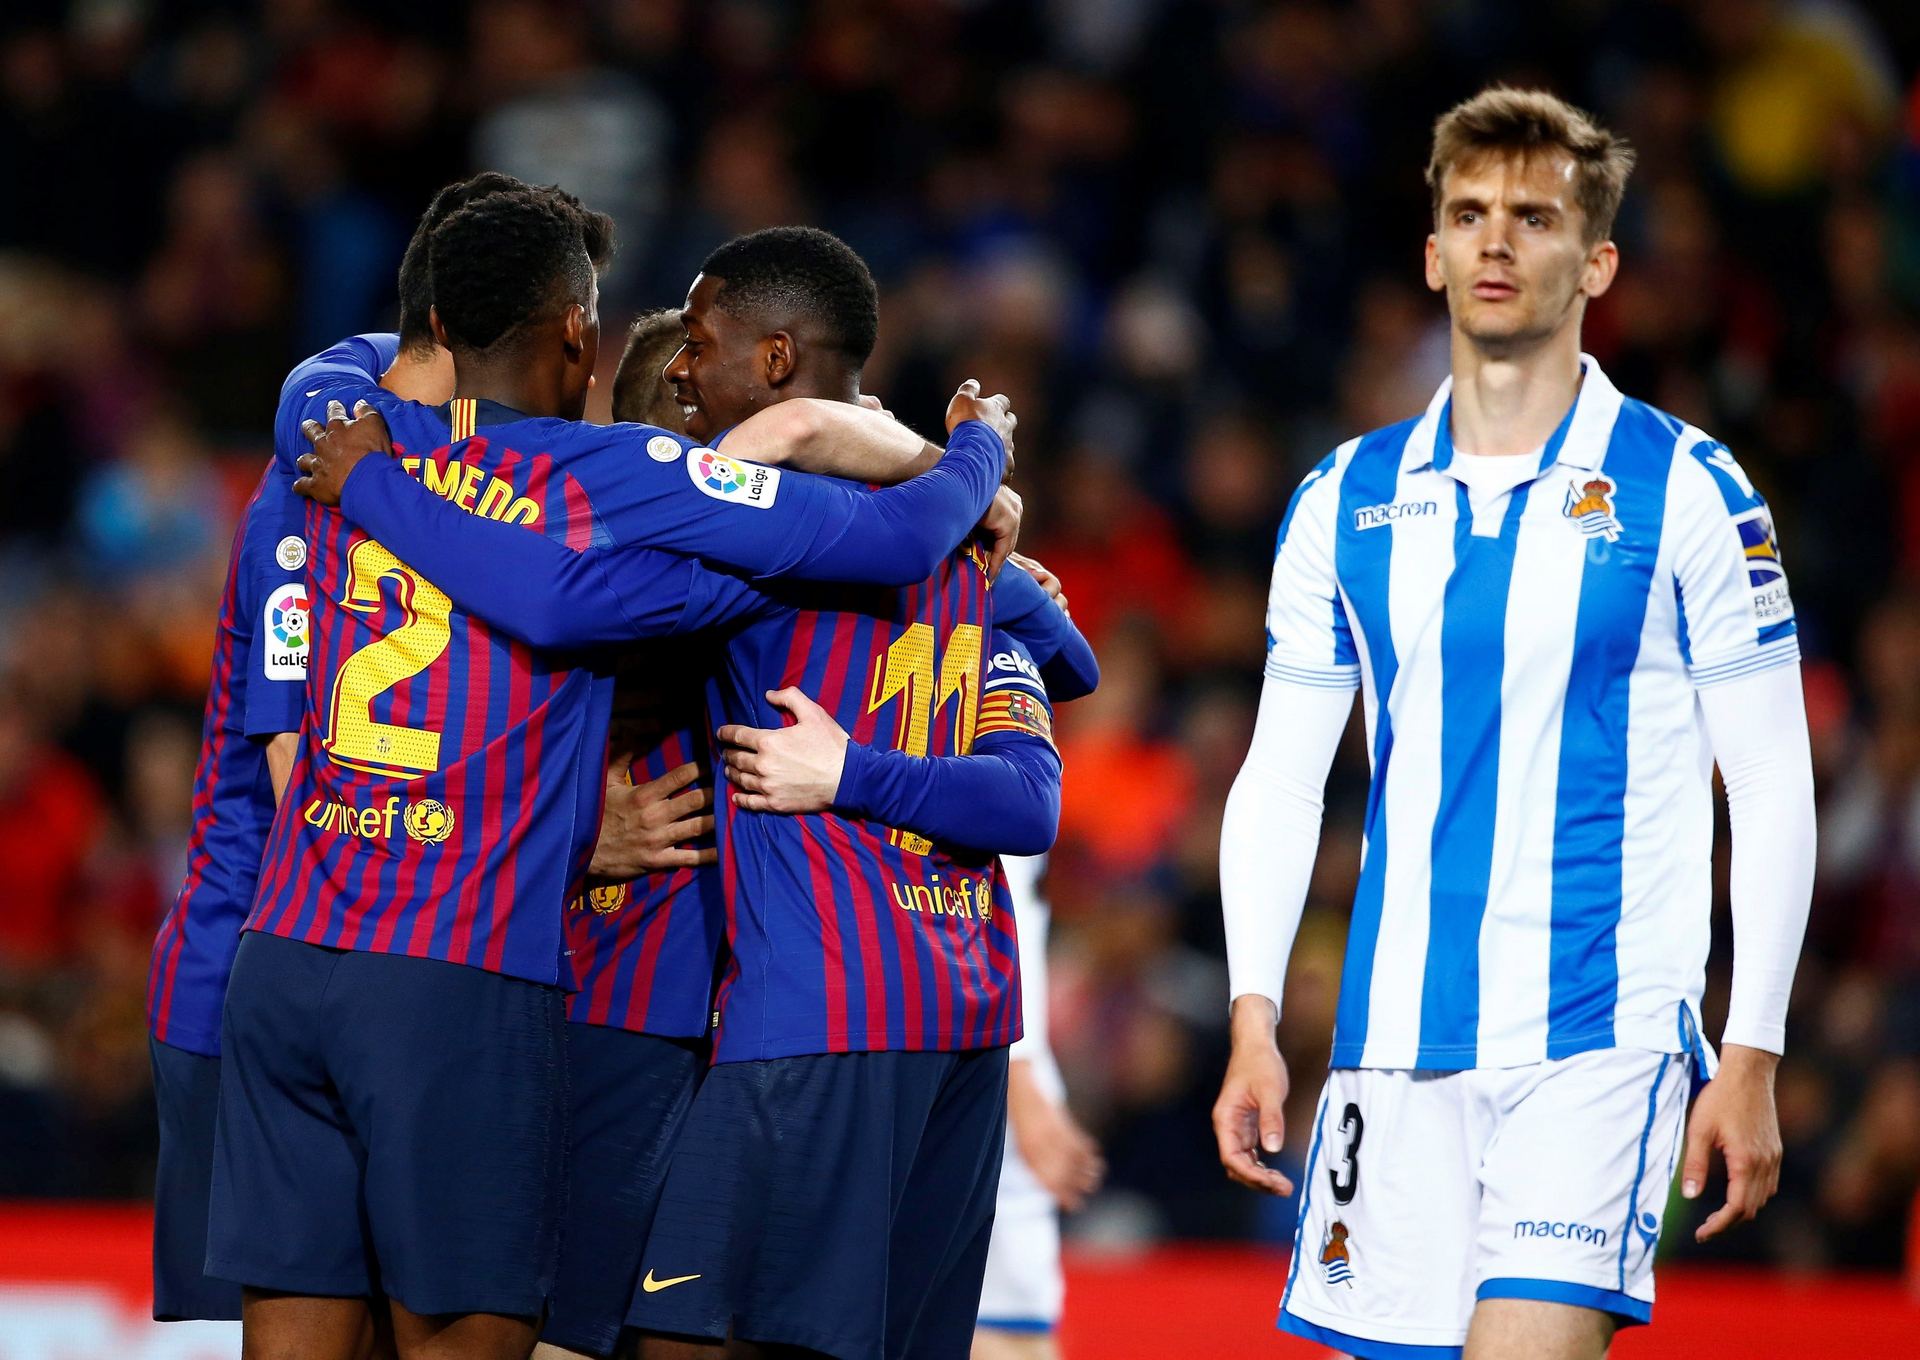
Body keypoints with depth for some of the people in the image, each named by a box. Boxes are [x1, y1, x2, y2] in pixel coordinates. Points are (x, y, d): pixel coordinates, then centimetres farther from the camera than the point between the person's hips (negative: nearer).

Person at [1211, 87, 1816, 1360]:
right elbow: (1277, 782, 13)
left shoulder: (1686, 490, -1)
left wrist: (1752, 1059, -6)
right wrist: (1255, 1022, 2)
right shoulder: (1346, 501, 10)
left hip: (1601, 1035, -4)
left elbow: (1773, 791, -1)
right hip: (1394, 1043, 4)